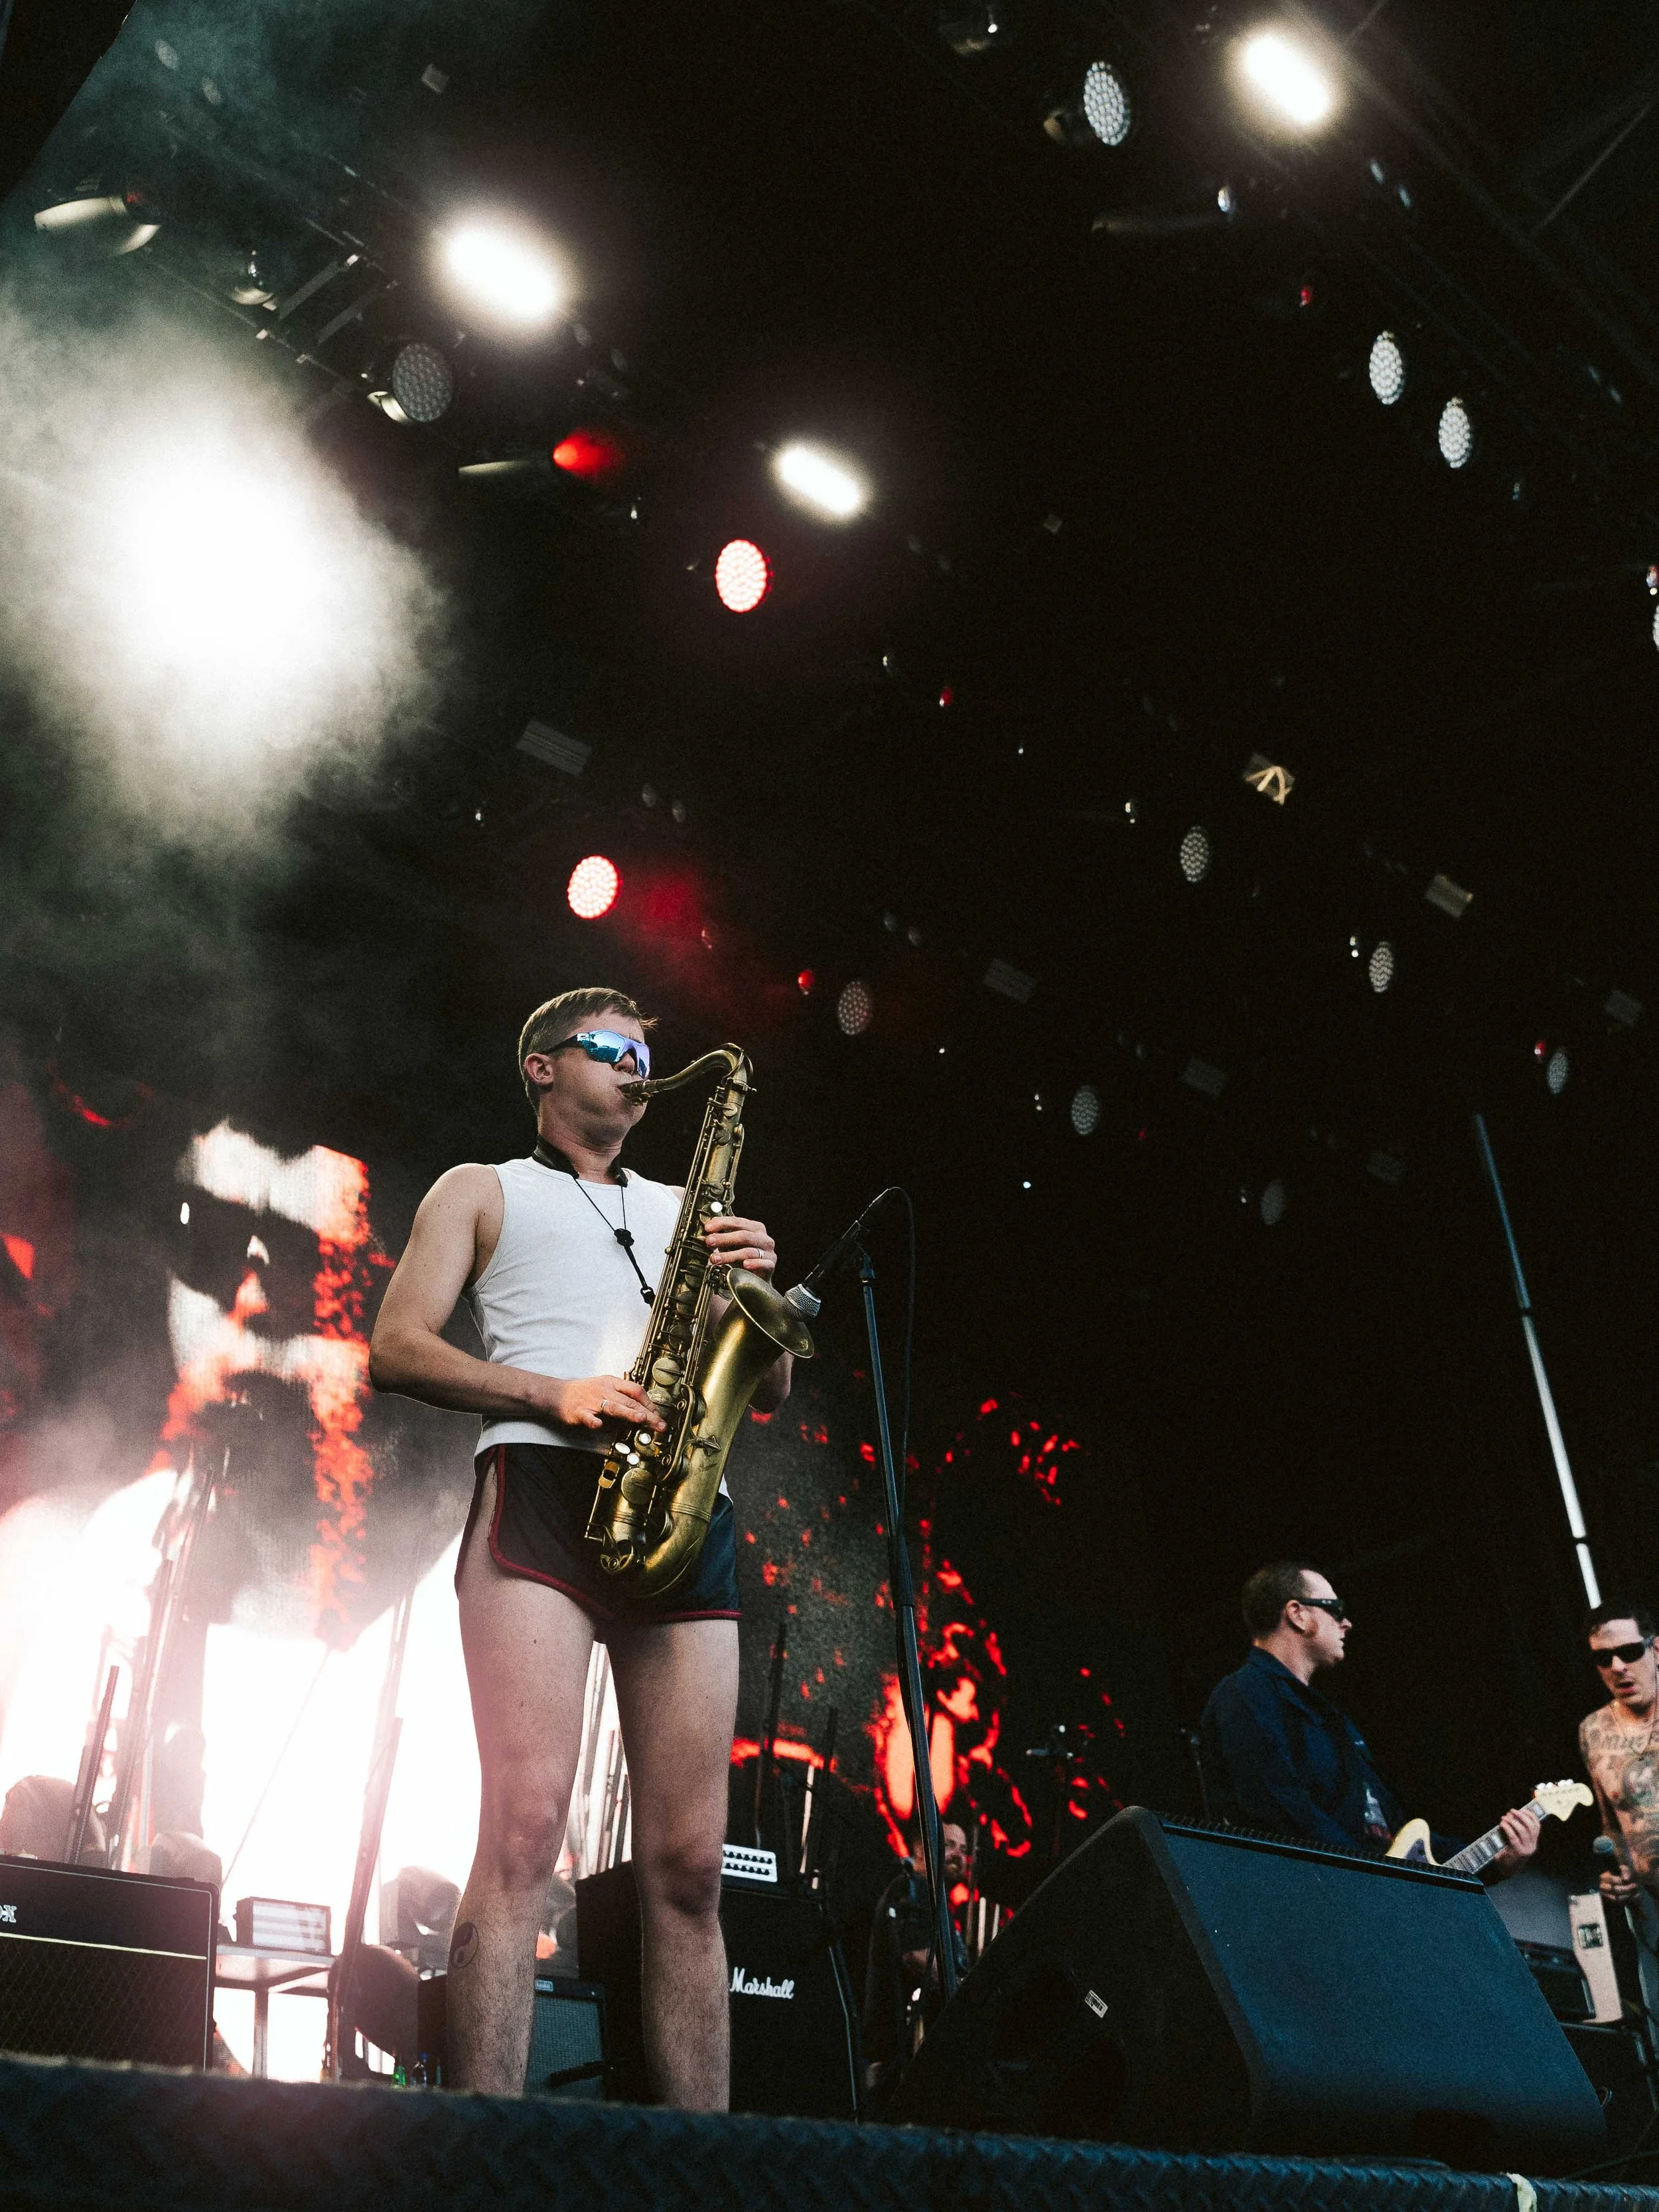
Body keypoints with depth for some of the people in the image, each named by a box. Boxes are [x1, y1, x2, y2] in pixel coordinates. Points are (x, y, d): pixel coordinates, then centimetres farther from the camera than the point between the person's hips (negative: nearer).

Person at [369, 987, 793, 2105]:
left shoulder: (686, 1209, 30)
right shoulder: (483, 1191, 21)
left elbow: (771, 1391, 24)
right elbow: (396, 1346, 6)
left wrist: (760, 1285, 2)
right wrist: (555, 1393, -10)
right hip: (541, 1489, -3)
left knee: (690, 1863, -3)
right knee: (526, 1829, -17)